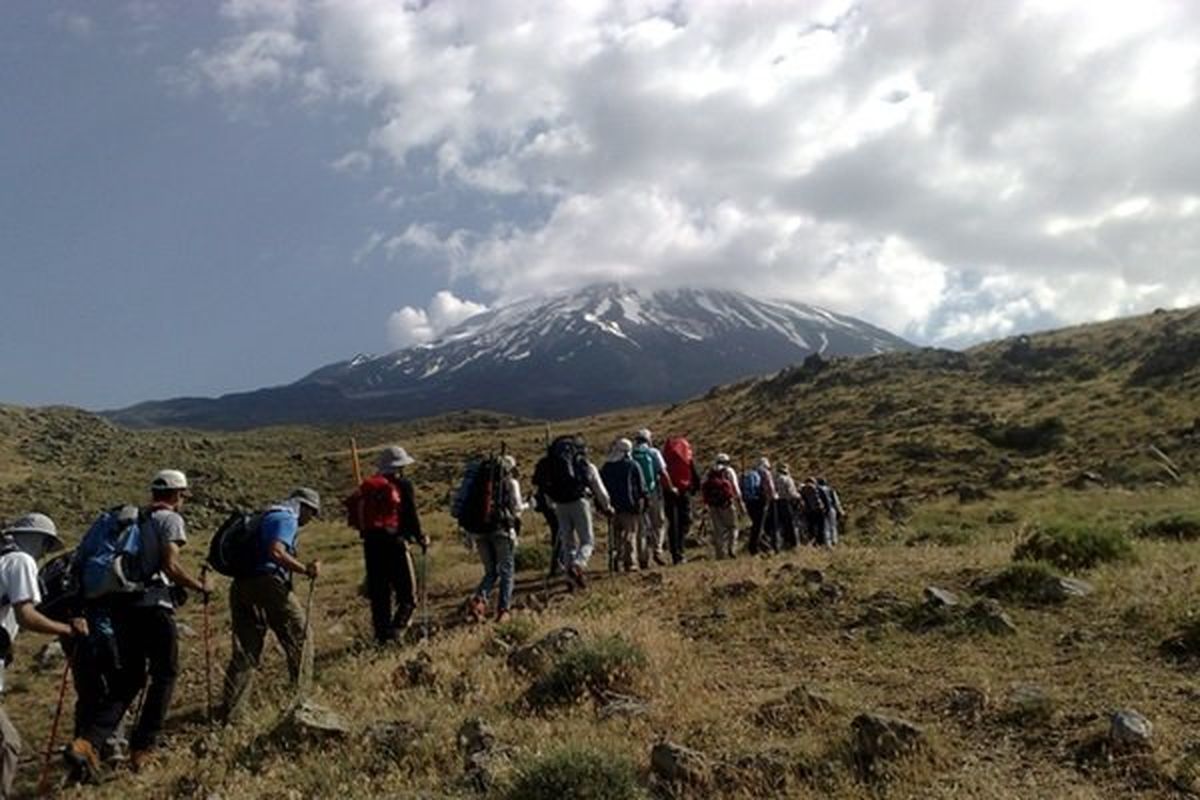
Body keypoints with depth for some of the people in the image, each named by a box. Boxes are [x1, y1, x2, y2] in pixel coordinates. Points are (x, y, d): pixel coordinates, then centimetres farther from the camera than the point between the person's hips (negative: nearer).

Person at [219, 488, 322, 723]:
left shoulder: (267, 516, 26)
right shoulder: (287, 518, -5)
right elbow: (276, 552, -21)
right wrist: (305, 569, -19)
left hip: (241, 586, 9)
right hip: (268, 583, -9)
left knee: (245, 651, 11)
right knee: (299, 639, 8)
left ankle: (229, 712, 7)